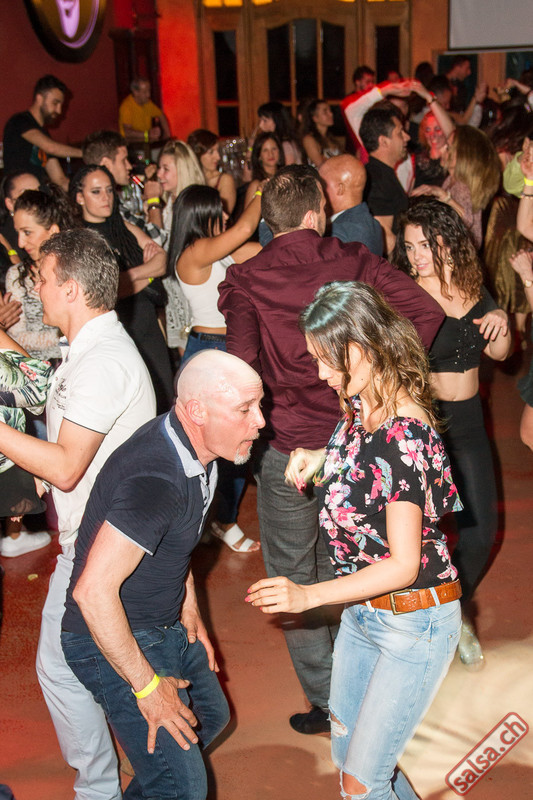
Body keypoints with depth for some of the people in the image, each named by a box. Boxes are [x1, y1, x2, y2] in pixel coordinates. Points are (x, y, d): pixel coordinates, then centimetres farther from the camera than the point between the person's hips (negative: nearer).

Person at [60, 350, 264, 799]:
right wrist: (147, 686, -26)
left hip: (167, 627, 10)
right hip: (115, 642, -10)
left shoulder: (195, 455, -2)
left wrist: (189, 610, 12)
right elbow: (93, 590, -36)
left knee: (210, 717, 26)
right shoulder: (155, 479, -33)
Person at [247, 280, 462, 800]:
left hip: (415, 620, -8)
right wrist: (319, 459, -3)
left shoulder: (405, 433, -27)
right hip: (362, 609, 9)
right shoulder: (359, 407, -3)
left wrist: (308, 595, -31)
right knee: (345, 754, 22)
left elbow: (402, 564, -26)